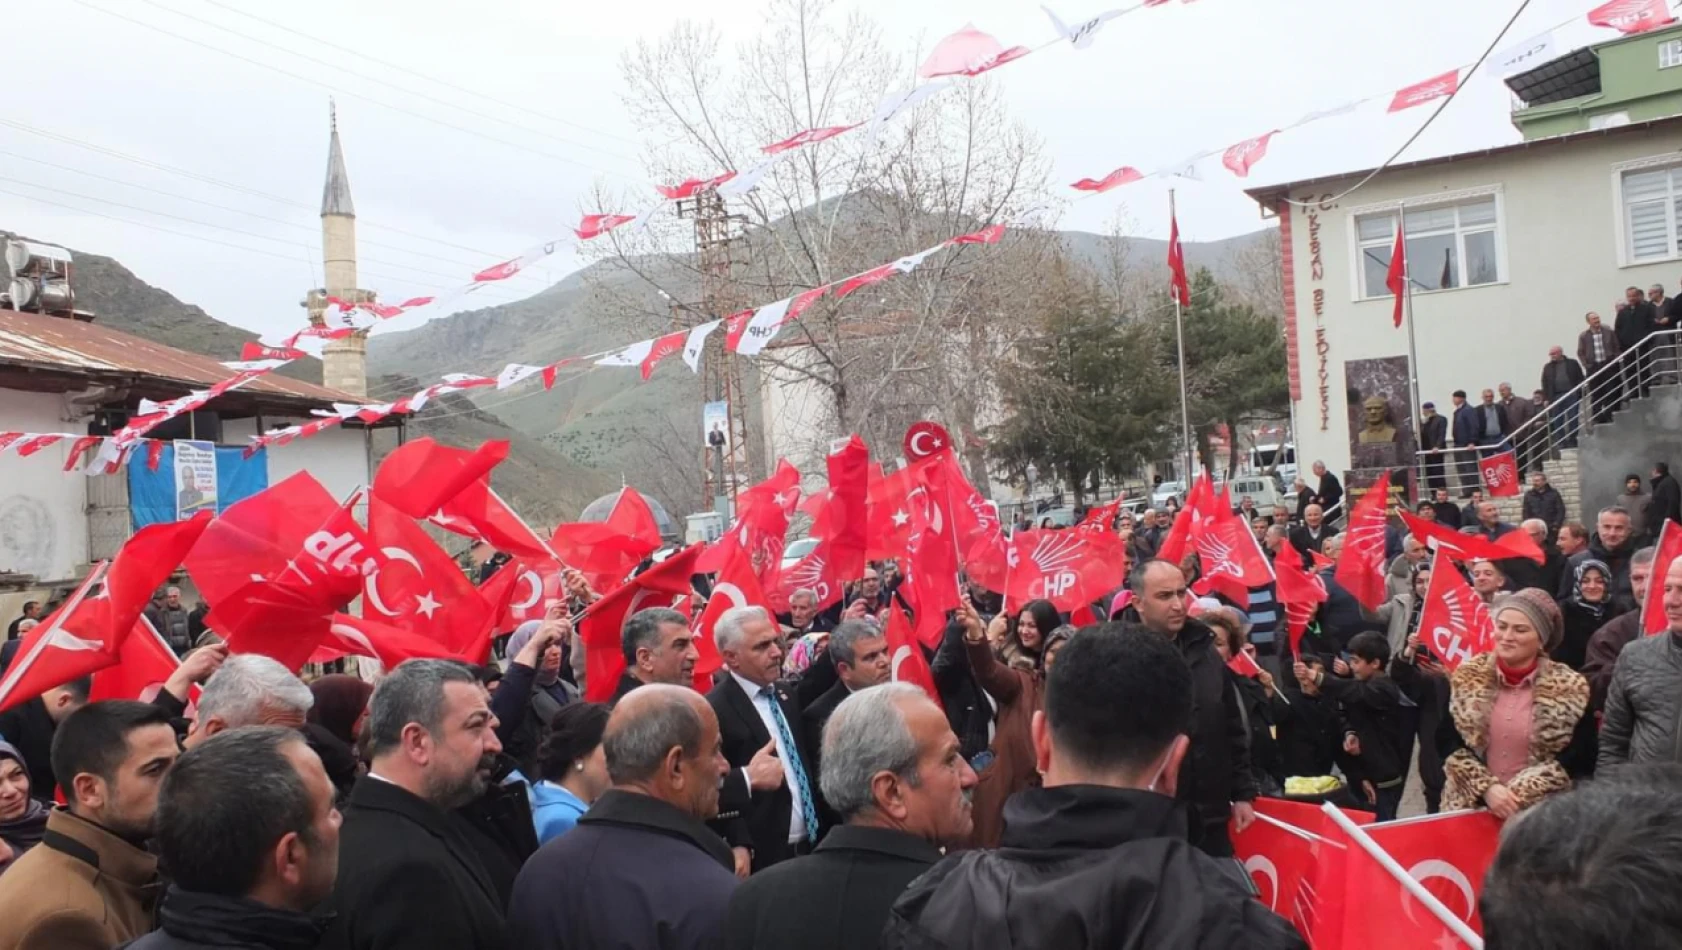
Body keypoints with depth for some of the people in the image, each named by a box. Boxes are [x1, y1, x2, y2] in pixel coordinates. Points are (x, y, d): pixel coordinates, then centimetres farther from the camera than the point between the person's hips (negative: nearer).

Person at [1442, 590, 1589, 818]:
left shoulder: (1569, 688, -7)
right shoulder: (1467, 677, -2)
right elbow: (1450, 746, 1)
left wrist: (1520, 795, -13)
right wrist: (1487, 788, -12)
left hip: (1540, 812, -1)